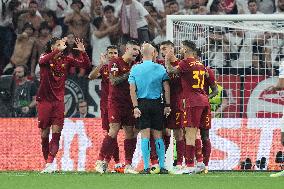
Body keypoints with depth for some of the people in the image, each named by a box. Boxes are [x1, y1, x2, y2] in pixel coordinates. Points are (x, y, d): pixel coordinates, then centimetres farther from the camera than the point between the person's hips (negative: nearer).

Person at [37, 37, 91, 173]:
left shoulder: (66, 60, 5)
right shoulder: (45, 58, -3)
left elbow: (86, 65, 3)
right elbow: (43, 61, -28)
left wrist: (83, 52, -14)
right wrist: (59, 50, -36)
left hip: (59, 101, 2)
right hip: (45, 100, -2)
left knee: (56, 134, -10)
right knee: (44, 134, 2)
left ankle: (49, 163, -15)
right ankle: (47, 161, 14)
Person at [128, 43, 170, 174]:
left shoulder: (135, 69, 0)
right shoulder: (160, 68, -1)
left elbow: (132, 89, -5)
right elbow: (166, 88, -1)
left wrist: (135, 107, -5)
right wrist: (167, 105, 3)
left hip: (142, 104, 0)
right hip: (157, 104, 1)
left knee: (145, 136, 0)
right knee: (158, 135, 8)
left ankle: (146, 167, -4)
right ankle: (162, 166, 7)